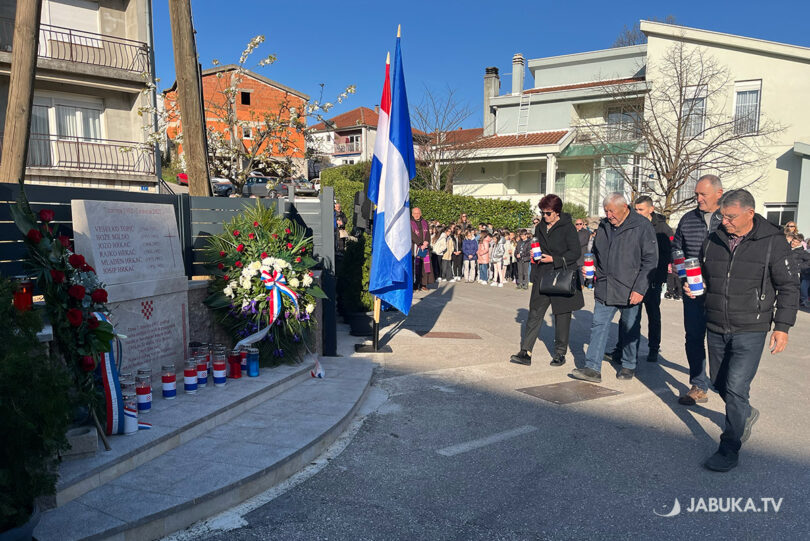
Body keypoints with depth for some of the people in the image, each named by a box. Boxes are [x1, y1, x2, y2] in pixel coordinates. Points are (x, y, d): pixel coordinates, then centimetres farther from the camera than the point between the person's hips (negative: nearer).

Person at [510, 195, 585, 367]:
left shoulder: (568, 228, -6)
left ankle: (560, 353, 18)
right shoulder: (540, 227, 12)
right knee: (535, 314, -2)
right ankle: (525, 352, -3)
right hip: (542, 277, 5)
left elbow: (575, 253, -9)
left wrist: (554, 259, -18)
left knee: (562, 315, 5)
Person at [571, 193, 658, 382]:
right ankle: (593, 368, 2)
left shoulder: (642, 226, -8)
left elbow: (650, 260, -9)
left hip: (630, 290, -4)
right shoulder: (604, 226, 9)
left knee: (630, 329, 10)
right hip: (604, 289, 5)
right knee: (598, 326, 0)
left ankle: (628, 366, 28)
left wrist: (639, 288, -14)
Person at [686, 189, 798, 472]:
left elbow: (788, 287, -3)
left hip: (750, 331, -5)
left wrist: (782, 326, -6)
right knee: (719, 383, 17)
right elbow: (702, 276, 19)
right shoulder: (713, 240, 3)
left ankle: (729, 450, 5)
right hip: (715, 328, 5)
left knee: (736, 388, -9)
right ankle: (746, 414, 46)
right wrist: (691, 288, -3)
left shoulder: (773, 242, -8)